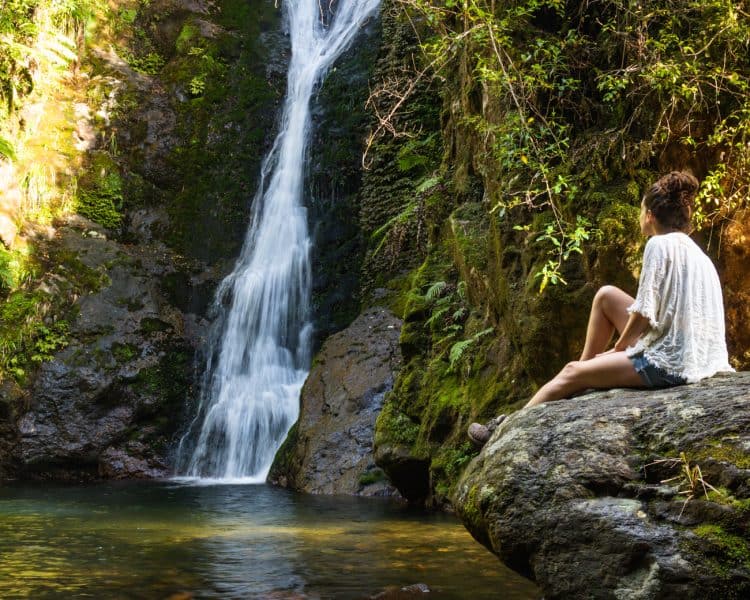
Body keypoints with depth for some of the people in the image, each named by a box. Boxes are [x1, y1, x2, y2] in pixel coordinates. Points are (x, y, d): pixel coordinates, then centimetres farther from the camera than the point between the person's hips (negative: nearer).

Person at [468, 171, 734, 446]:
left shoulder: (659, 244, -11)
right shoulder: (695, 251, 17)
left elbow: (644, 315, -13)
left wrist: (617, 349, 4)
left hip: (669, 362, -9)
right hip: (693, 355, 9)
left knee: (572, 374, 3)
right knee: (606, 295, 16)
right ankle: (587, 362, 26)